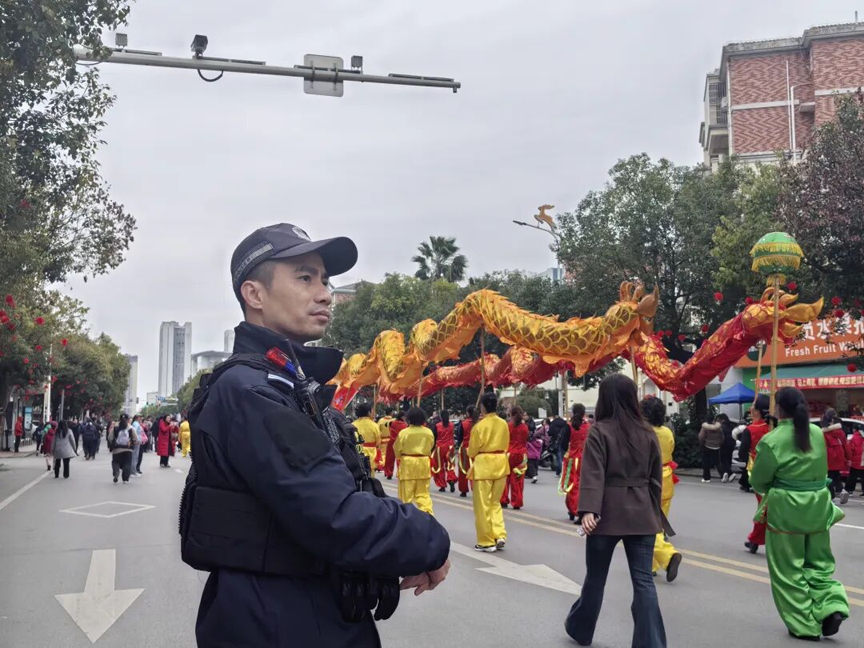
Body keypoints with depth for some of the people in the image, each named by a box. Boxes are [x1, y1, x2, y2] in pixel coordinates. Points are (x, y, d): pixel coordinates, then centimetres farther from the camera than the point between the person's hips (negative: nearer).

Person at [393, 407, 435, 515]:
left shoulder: (404, 432, -12)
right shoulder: (429, 432, -3)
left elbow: (397, 448, -2)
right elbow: (431, 447, 9)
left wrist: (399, 457, 19)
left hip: (408, 464, -3)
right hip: (424, 463, 3)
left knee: (406, 491, 8)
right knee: (423, 492, 13)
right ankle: (427, 513, 2)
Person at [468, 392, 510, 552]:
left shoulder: (479, 426, -14)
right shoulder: (504, 424, 1)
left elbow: (472, 451, -5)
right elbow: (506, 446, 10)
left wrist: (475, 457, 16)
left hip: (483, 466, -5)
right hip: (501, 464, 5)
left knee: (483, 505, 5)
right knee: (495, 502, 19)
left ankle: (486, 542, 9)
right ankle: (499, 535, 8)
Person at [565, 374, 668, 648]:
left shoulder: (599, 431, -8)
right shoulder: (648, 433, 5)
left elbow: (593, 474, -18)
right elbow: (656, 478, 10)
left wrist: (588, 509, -24)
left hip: (608, 513, -3)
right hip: (641, 515, 3)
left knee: (596, 576, 14)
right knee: (643, 580, 3)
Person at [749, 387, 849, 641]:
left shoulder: (773, 441, -16)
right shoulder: (818, 433, -1)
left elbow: (757, 480, -6)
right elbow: (822, 470, 11)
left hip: (786, 509, -5)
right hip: (818, 507, 5)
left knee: (788, 570, 9)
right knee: (818, 563, 20)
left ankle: (804, 625, 14)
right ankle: (831, 607, 2)